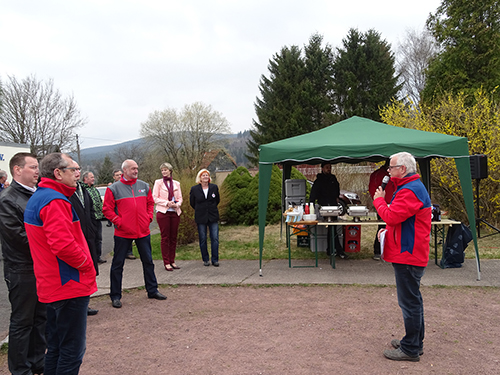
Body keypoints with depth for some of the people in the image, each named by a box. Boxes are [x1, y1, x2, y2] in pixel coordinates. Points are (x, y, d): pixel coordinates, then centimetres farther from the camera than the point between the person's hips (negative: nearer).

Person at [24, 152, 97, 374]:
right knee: (72, 350, 0)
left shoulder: (36, 199, 15)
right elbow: (63, 244, -30)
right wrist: (86, 264, -14)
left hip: (52, 287, 10)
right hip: (70, 286, -10)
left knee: (56, 346, 21)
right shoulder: (54, 201, -19)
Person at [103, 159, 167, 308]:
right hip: (123, 233, -4)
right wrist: (117, 221, -12)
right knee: (118, 264, 5)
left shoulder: (144, 186, 8)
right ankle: (115, 296, 17)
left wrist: (149, 217, 4)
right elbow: (107, 208, -4)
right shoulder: (114, 188, -5)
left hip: (143, 231, 4)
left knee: (148, 261, 12)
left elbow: (150, 203, 17)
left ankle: (152, 290, 26)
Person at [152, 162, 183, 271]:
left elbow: (180, 198, 12)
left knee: (173, 237, 6)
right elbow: (155, 198, -2)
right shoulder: (158, 182, 4)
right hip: (163, 212, -3)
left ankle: (172, 261, 15)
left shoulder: (176, 183, 13)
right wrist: (167, 203, -13)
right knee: (165, 237, -2)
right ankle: (166, 262, 5)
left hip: (175, 212, 3)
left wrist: (177, 204, -9)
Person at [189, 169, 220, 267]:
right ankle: (205, 259, 17)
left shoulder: (214, 187, 2)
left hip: (213, 217, 1)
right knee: (203, 239, 4)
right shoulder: (194, 189, -1)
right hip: (201, 218, -1)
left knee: (215, 238, -2)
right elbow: (192, 203, 12)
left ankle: (215, 259, 8)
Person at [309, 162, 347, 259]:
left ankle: (330, 250, 17)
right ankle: (339, 251, -11)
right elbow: (313, 195, -7)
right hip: (324, 207, -7)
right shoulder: (319, 181, -4)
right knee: (332, 228, -12)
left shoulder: (333, 178, 15)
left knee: (331, 228, 9)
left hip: (333, 206, 7)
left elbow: (337, 188, 33)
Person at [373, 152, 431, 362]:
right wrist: (388, 231, 12)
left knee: (409, 302, -3)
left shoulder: (409, 191, -19)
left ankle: (410, 349, 7)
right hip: (410, 253, 11)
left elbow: (391, 216, -25)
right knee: (412, 299, 19)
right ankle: (415, 342, 31)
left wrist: (379, 200, -8)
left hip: (407, 255, -11)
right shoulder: (413, 187, 18)